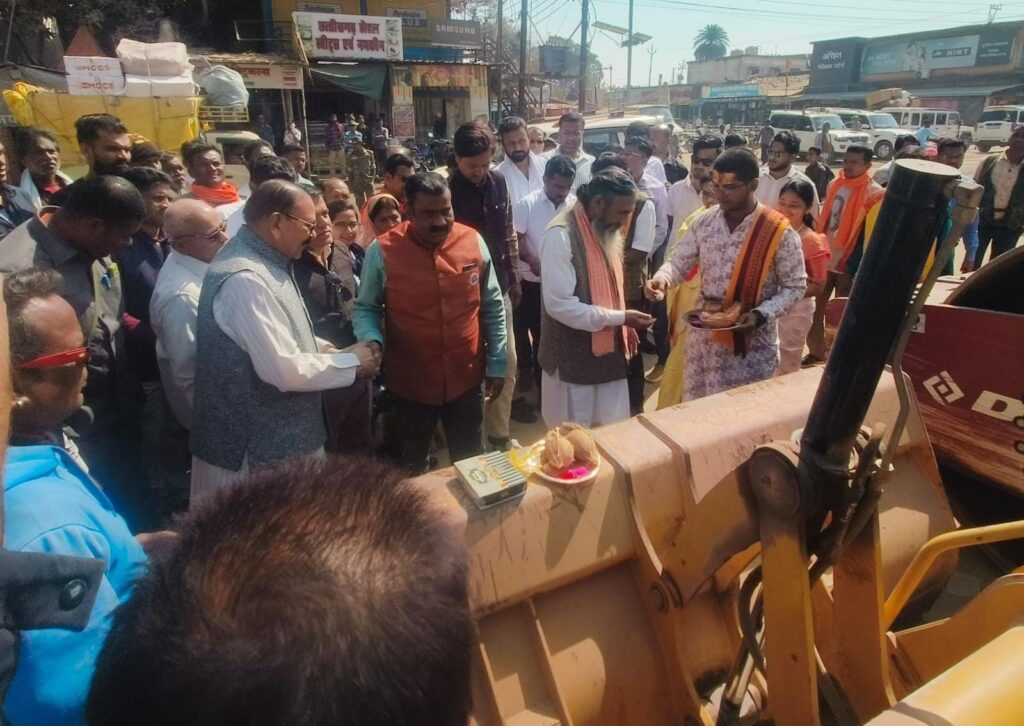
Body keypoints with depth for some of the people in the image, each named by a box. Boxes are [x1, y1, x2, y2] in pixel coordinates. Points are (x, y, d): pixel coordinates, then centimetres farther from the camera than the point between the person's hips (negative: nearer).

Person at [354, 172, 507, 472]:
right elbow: (365, 308, -1)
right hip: (410, 383, -1)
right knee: (412, 465, 22)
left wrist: (497, 363, 4)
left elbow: (493, 307, 3)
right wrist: (372, 340, -22)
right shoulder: (382, 251, -13)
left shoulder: (473, 241, -6)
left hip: (466, 378, 1)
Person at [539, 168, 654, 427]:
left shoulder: (605, 228, 7)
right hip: (574, 358, -8)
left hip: (608, 351, 8)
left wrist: (624, 326, 6)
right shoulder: (561, 235, -21)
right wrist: (620, 318, -21)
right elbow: (560, 305, -25)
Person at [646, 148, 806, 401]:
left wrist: (762, 314, -20)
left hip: (753, 342, -3)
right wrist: (662, 277, -18)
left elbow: (795, 286, -5)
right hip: (704, 335, 3)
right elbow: (679, 262, 5)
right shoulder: (703, 223, -2)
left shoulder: (779, 232, -12)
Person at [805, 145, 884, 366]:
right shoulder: (834, 185, 5)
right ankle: (816, 352, 25)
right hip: (824, 260, 5)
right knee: (814, 310, 9)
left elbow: (873, 235, -11)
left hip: (850, 264, -5)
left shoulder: (875, 194, -11)